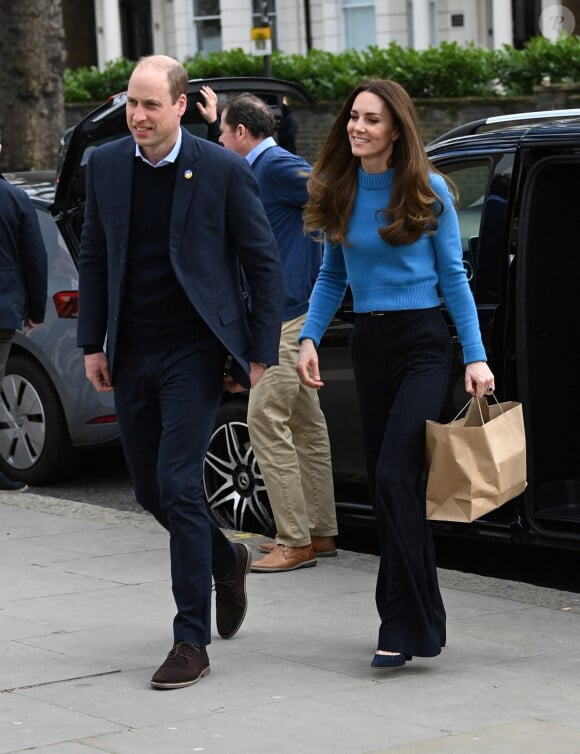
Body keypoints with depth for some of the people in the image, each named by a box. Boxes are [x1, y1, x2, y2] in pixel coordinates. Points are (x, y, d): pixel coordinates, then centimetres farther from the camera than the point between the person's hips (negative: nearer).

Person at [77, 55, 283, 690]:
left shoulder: (224, 172, -7)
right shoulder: (105, 166, 5)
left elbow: (263, 263, -2)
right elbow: (94, 259, 12)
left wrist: (260, 355, -5)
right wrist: (92, 344, 7)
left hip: (193, 352, -5)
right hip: (131, 357, 5)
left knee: (178, 487, -12)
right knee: (149, 488, 12)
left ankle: (191, 642, -5)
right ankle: (227, 561, 41)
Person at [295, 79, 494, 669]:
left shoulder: (428, 191, -5)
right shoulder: (339, 193, 7)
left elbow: (453, 277, -3)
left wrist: (476, 357, -8)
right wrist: (309, 339, 3)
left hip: (422, 343, -5)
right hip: (368, 343, 5)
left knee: (395, 477, -16)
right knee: (384, 485, 7)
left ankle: (407, 627, -14)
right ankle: (406, 620, 16)